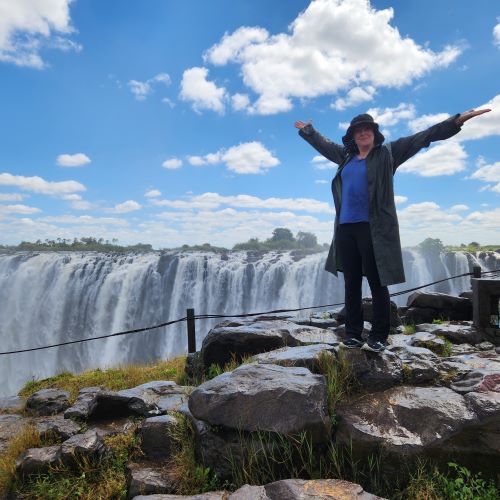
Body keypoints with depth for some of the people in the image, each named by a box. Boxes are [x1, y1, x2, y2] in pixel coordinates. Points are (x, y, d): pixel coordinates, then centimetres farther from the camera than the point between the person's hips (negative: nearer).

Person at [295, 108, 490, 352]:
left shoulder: (387, 153, 6)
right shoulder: (346, 156, 17)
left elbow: (422, 137, 1)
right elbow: (323, 144, 33)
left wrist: (457, 120, -6)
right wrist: (307, 130, 46)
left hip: (373, 228, -4)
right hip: (345, 228, 5)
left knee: (377, 284, 0)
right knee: (351, 283, 8)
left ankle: (378, 337, 9)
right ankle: (353, 334, 17)